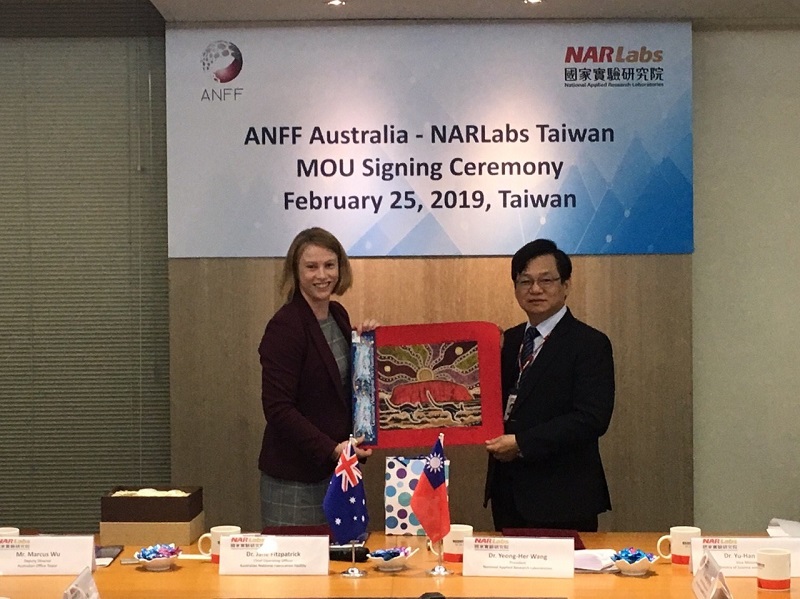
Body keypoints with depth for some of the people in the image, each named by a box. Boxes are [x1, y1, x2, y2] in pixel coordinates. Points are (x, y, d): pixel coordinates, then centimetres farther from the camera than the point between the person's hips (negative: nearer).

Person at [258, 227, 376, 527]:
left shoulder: (338, 314, 7)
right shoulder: (285, 326, -16)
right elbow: (277, 408, -19)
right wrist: (331, 448, -24)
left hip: (336, 468, 7)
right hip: (294, 477, -7)